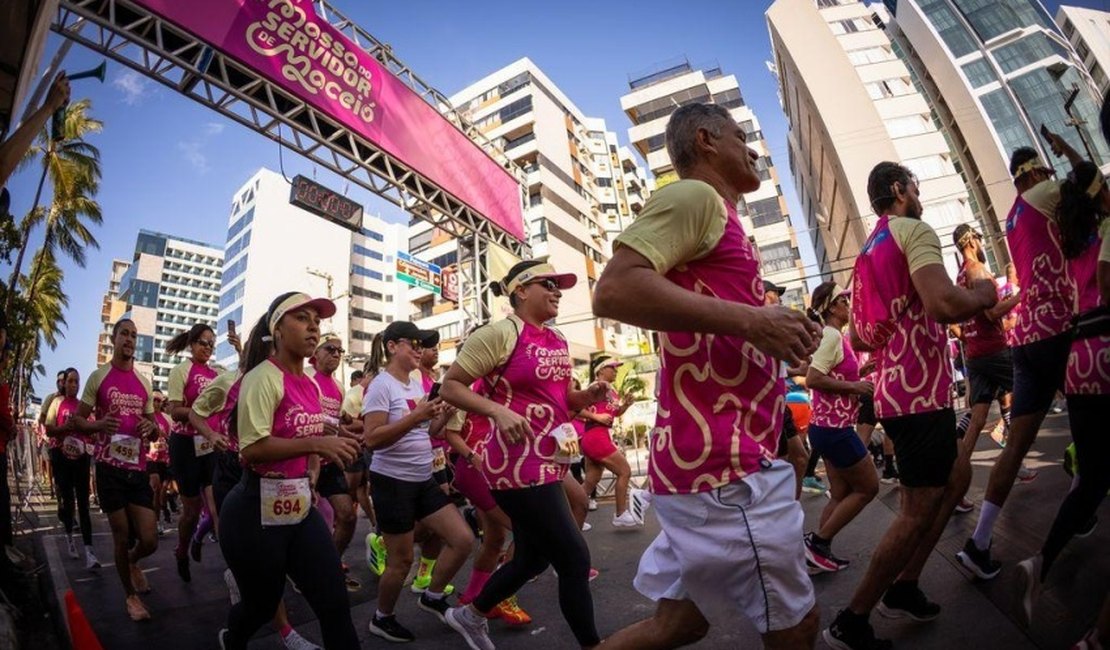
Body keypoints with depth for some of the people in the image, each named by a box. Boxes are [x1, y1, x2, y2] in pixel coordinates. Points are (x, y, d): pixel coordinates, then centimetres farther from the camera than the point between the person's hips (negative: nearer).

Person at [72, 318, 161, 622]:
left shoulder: (144, 383, 11)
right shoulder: (98, 376, -1)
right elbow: (77, 421, 1)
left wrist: (151, 428, -7)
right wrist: (99, 424, -20)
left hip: (138, 469, 3)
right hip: (109, 468, -3)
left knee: (149, 541, 2)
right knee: (121, 537, 7)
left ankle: (132, 562, 37)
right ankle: (130, 595, 27)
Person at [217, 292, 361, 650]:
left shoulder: (311, 385, 7)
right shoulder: (263, 377, -16)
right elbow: (251, 449, -25)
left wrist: (311, 481, 10)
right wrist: (316, 444, -33)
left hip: (301, 508, 6)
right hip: (256, 512, -6)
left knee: (336, 604, 5)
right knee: (262, 604, 18)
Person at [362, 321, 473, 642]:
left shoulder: (417, 384, 8)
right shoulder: (381, 385, -14)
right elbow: (372, 439, -22)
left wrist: (442, 418, -4)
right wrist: (415, 416, -30)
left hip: (423, 480, 7)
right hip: (392, 481, -7)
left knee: (463, 540, 6)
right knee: (402, 559, 7)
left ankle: (432, 596, 30)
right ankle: (382, 619, 35)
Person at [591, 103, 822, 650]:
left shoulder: (716, 214, 23)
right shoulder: (694, 196, -7)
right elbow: (615, 290, -24)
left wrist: (779, 332, 14)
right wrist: (749, 319, -21)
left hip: (715, 458, 10)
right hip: (724, 463, -10)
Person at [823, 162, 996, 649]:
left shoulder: (866, 253, 18)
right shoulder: (914, 230, -9)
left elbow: (858, 338, 18)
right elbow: (945, 304, -25)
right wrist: (984, 294, -5)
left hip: (893, 390, 9)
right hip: (919, 391, -9)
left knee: (957, 475, 24)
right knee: (918, 512, -2)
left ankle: (904, 588, 28)